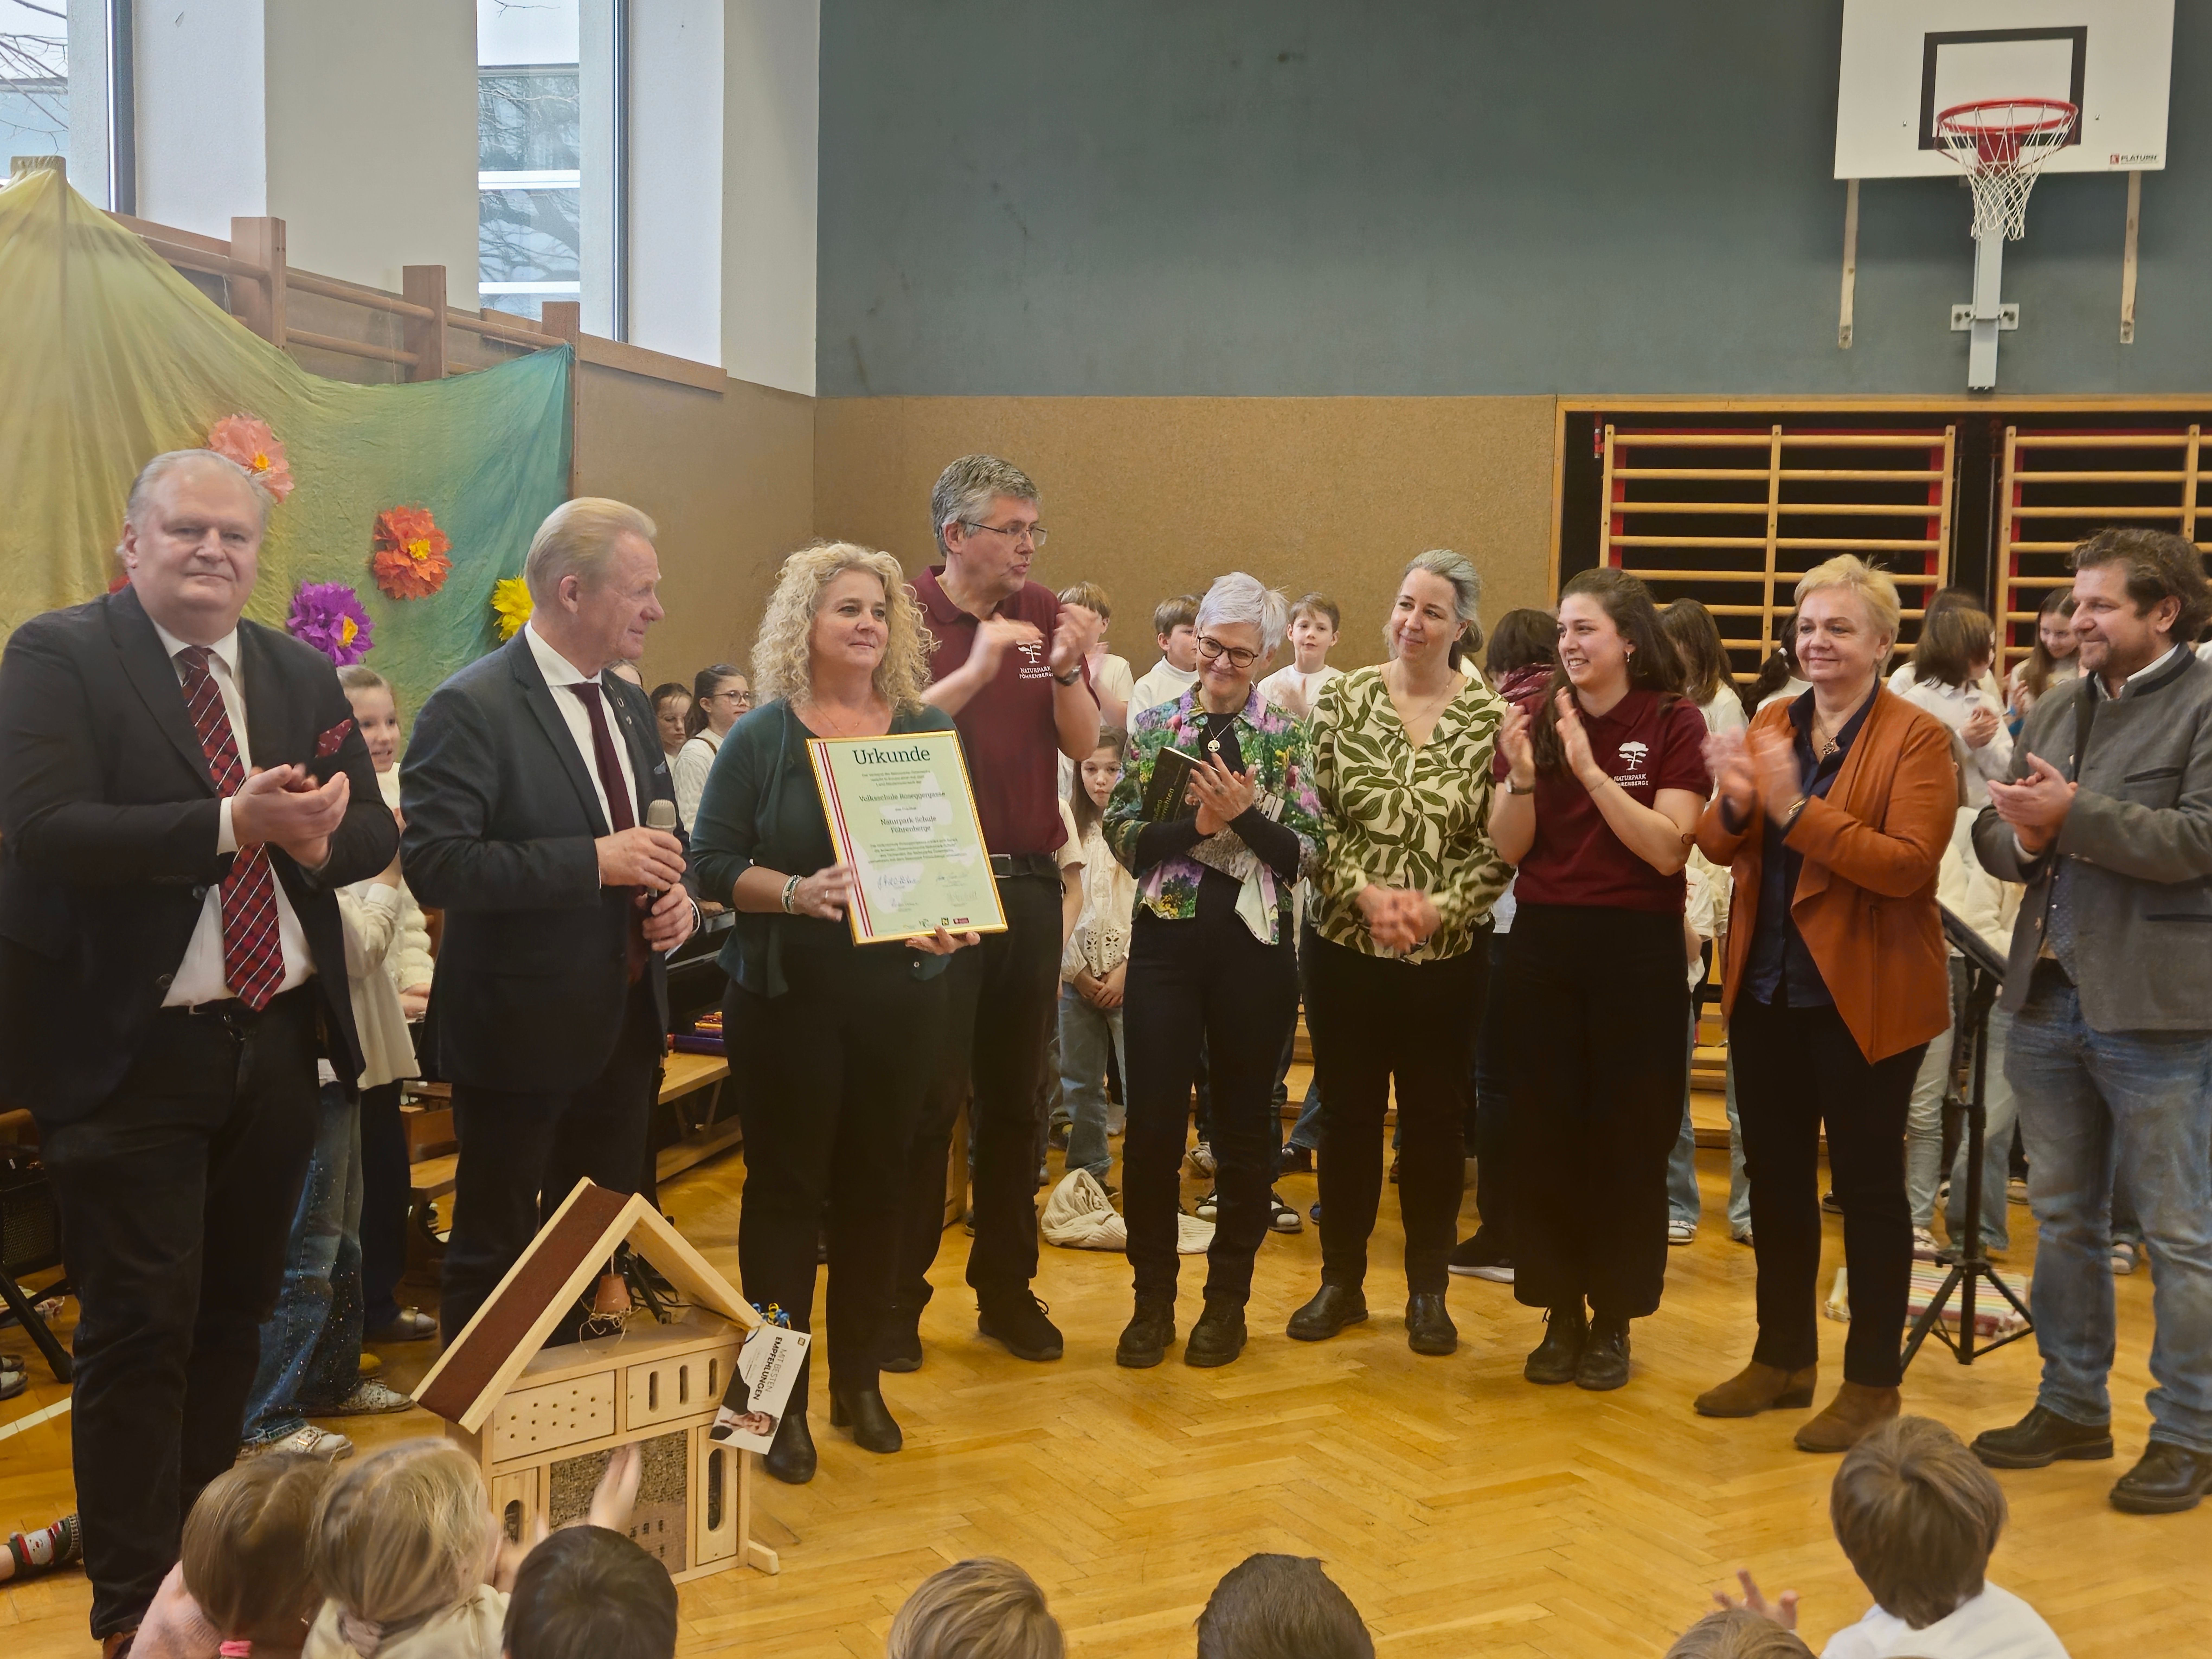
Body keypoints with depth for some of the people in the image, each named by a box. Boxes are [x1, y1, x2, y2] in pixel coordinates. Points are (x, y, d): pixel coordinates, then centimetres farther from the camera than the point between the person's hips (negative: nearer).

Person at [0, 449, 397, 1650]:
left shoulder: (301, 675, 9)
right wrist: (229, 823, -27)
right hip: (128, 1055, -5)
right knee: (140, 1329, 0)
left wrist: (318, 839, -16)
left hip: (275, 1043, 5)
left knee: (235, 1315, 15)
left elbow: (373, 829, 7)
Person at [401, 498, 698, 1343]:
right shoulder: (471, 709, -15)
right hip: (522, 1031, -7)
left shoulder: (629, 704, 10)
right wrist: (593, 862, -27)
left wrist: (676, 894, -1)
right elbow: (434, 863, -24)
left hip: (624, 1025, 8)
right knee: (493, 1254, 7)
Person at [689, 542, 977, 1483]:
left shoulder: (930, 732, 7)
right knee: (786, 1187, 2)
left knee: (876, 1184, 9)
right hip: (789, 998, -3)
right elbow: (712, 861, -5)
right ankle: (782, 1398, 13)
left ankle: (859, 1378, 24)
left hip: (901, 994, 3)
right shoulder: (763, 736, -2)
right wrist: (797, 893, -21)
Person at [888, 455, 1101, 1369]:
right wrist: (975, 671, -23)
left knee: (1015, 1096, 12)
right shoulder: (907, 614, -6)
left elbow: (1084, 743, 6)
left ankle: (1007, 1288, 23)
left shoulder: (1043, 613, 8)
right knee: (928, 1098, 0)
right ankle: (896, 1298, 11)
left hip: (1029, 881, 5)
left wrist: (1068, 670, -11)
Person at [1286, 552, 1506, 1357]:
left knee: (1436, 1120, 8)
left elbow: (1500, 845, -6)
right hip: (1345, 948, 1)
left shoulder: (1490, 718, -4)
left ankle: (1429, 1290, 23)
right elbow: (1316, 818, -3)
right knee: (1346, 1112, 9)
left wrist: (1437, 907, -16)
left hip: (1448, 955, -1)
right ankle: (1341, 1280, 25)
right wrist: (1367, 892, -15)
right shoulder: (1342, 701, 0)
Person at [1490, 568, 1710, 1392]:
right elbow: (1509, 849, 0)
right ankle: (1560, 1314, 19)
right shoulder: (1536, 717, 3)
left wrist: (1590, 770, -19)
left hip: (1636, 948, -2)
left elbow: (1668, 850, -13)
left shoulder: (1674, 722, -4)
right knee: (1545, 1135, 6)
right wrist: (1522, 775, -17)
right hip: (1544, 944, 3)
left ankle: (1614, 1321, 19)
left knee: (1627, 1139, 5)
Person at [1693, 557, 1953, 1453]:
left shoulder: (1917, 738, -8)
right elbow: (1719, 847, 6)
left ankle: (1871, 1384, 17)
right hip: (1768, 991, 6)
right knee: (1775, 1176, 14)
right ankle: (1783, 1357, 30)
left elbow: (1908, 864, -19)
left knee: (1866, 1184, 4)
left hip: (1864, 998, -6)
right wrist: (1735, 803, -16)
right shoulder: (1771, 725, 9)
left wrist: (1794, 809, -26)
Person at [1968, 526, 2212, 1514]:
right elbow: (1994, 835, 12)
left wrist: (2076, 816, -21)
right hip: (2049, 998, 7)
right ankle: (2072, 1406, 29)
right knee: (2064, 1221, 16)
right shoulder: (2057, 711, 14)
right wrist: (2023, 837, -10)